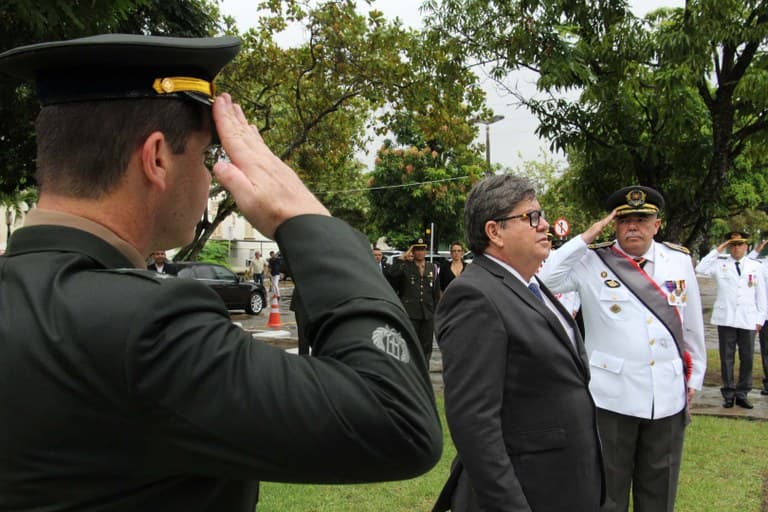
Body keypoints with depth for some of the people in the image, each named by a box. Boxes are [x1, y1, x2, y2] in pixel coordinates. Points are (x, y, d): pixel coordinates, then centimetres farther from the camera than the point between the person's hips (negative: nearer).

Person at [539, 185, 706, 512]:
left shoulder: (680, 260, 5)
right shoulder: (591, 261, -4)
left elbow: (692, 325, 12)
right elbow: (544, 280, -19)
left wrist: (695, 377, 14)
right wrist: (586, 238, -15)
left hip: (668, 395, 3)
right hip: (612, 395, -3)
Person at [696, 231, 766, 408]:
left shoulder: (755, 266, 9)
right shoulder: (721, 264, 3)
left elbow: (761, 294, 10)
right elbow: (701, 269, -14)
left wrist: (761, 318, 6)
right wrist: (717, 251, -10)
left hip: (748, 320, 2)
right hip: (726, 319, -2)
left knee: (747, 358, 6)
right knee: (727, 357, 4)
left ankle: (742, 393, 17)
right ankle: (728, 394, 13)